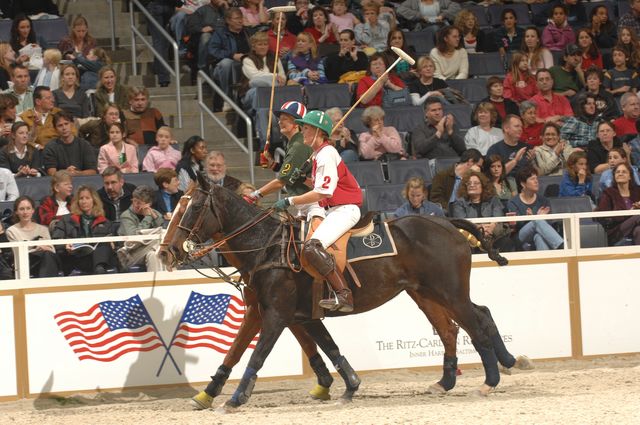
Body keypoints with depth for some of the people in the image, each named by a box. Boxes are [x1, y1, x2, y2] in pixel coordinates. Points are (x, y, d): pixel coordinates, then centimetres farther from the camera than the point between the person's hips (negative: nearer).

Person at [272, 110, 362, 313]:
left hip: (344, 210, -11)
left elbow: (324, 191, -21)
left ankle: (344, 295, -31)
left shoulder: (326, 154, -13)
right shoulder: (318, 154, 19)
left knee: (312, 247, -27)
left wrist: (290, 201, -19)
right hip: (334, 211, 11)